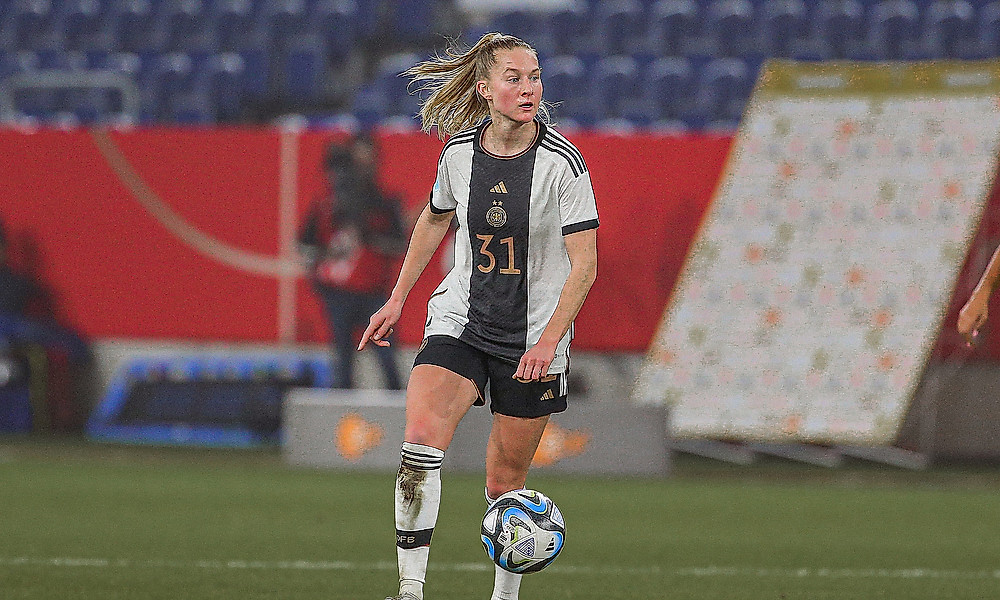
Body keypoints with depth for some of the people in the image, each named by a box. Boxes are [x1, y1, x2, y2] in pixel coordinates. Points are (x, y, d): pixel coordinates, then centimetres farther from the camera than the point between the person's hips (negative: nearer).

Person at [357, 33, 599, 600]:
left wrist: (549, 340, -24)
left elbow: (584, 264, -14)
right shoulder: (460, 152, -3)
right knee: (421, 439, -23)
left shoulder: (563, 162, -14)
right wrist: (397, 298, 18)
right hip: (460, 321, 2)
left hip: (536, 336, -2)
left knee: (505, 485, 5)